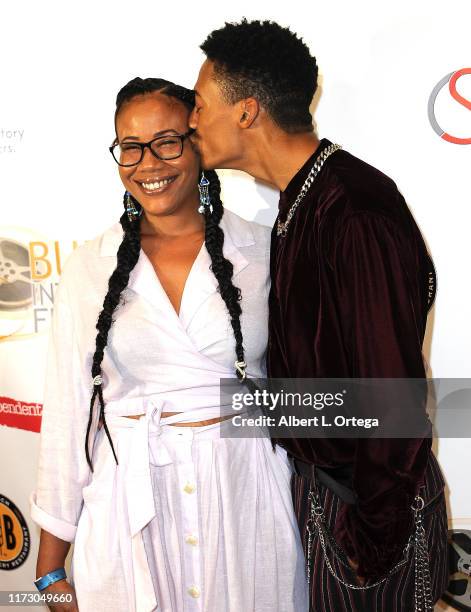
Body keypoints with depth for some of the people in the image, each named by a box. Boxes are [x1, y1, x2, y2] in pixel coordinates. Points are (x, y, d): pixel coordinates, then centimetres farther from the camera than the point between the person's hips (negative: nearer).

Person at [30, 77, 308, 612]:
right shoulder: (91, 266, -2)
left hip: (247, 490, 0)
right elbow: (67, 411, -1)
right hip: (129, 502, 0)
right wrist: (51, 566, 2)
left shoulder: (262, 252, -3)